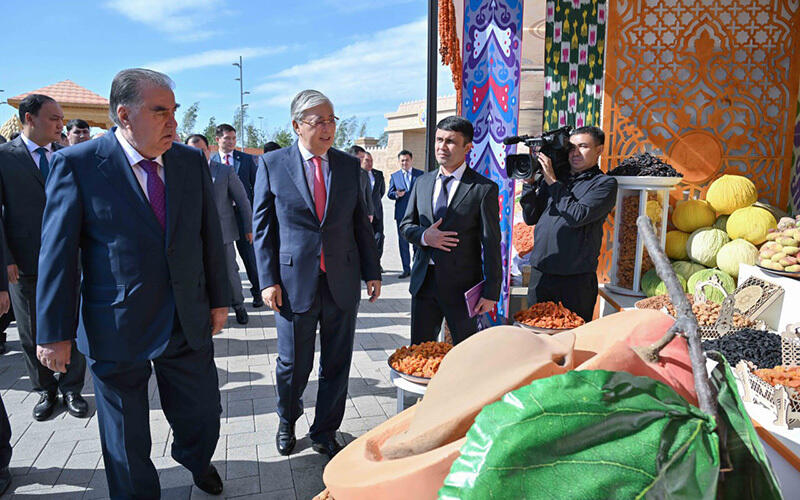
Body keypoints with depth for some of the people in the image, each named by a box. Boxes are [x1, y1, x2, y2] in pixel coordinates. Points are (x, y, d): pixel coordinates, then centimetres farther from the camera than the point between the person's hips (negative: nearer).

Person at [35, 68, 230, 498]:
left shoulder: (192, 161, 2)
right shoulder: (76, 164, -10)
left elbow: (210, 235, 7)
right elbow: (57, 253, -8)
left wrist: (219, 298, 9)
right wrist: (53, 333, -7)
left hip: (190, 324, 4)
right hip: (117, 331, -3)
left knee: (202, 416, 18)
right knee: (127, 441, 15)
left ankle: (195, 461, 50)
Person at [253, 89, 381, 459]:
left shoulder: (350, 165, 7)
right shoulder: (272, 164, -1)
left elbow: (360, 223, 10)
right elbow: (262, 226, 0)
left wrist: (372, 272, 6)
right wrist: (269, 280, -6)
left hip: (343, 281, 3)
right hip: (294, 282, -2)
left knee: (337, 365, 11)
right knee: (293, 364, 11)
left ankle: (325, 432, 32)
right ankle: (287, 422, 40)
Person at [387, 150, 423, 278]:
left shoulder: (420, 174, 7)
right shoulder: (394, 176, 11)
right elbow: (389, 193, 7)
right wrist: (396, 194, -16)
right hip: (401, 213, 2)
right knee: (403, 242, 4)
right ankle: (406, 269, 12)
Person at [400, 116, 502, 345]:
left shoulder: (484, 189, -7)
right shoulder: (422, 182, 9)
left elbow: (491, 244, -9)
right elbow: (405, 225, 14)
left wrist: (491, 292, -11)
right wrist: (424, 236, -10)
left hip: (461, 284, -4)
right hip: (424, 281, 4)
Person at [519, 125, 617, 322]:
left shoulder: (605, 183, -2)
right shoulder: (550, 178, 12)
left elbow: (576, 217, -17)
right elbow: (530, 218, 9)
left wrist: (553, 182, -11)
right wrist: (529, 182, -2)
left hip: (577, 277, -4)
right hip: (540, 273, 4)